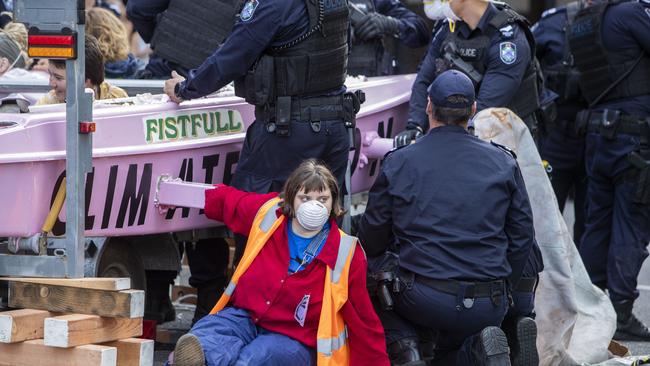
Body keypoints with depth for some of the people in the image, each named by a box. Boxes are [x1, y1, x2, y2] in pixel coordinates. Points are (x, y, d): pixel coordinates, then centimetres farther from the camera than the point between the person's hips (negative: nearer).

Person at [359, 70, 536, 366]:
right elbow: (522, 237, 8)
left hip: (425, 301, -2)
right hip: (488, 307, 2)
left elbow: (372, 243, 6)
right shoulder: (503, 163, 4)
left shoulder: (399, 163, -1)